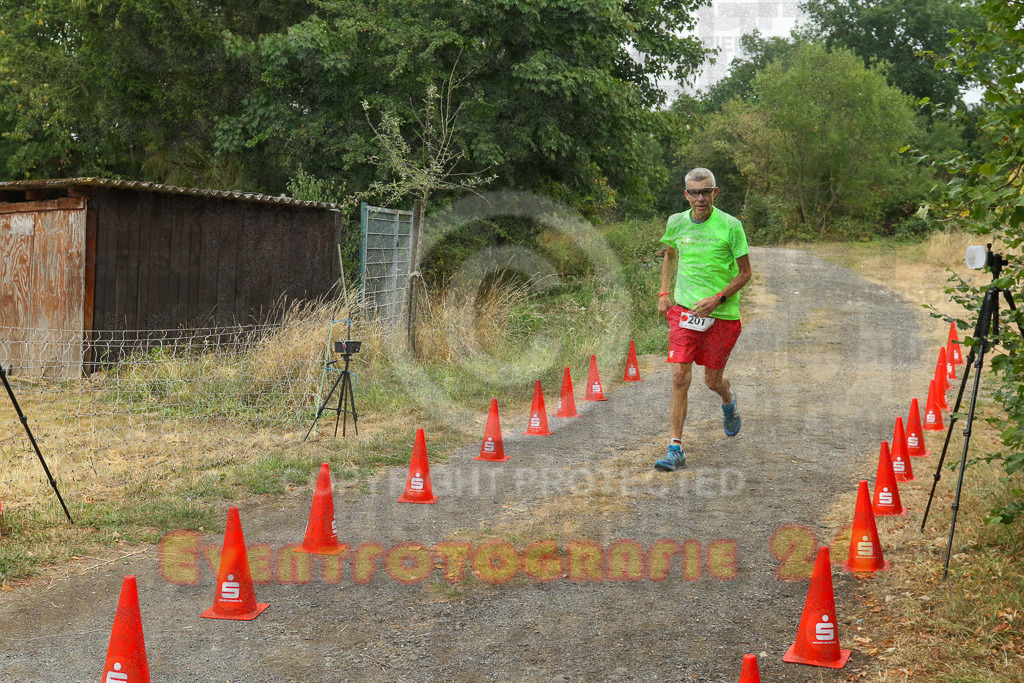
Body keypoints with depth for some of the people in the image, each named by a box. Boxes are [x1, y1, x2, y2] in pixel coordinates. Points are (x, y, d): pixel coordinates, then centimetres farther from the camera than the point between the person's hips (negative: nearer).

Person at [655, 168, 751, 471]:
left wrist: (717, 298, -15)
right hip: (684, 310, 2)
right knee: (680, 376, -9)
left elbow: (745, 272, -3)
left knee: (713, 380, 9)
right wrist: (664, 292, 11)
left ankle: (729, 402, 47)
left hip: (722, 315, -2)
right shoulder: (676, 223, 1)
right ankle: (675, 449, -5)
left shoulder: (730, 226, -9)